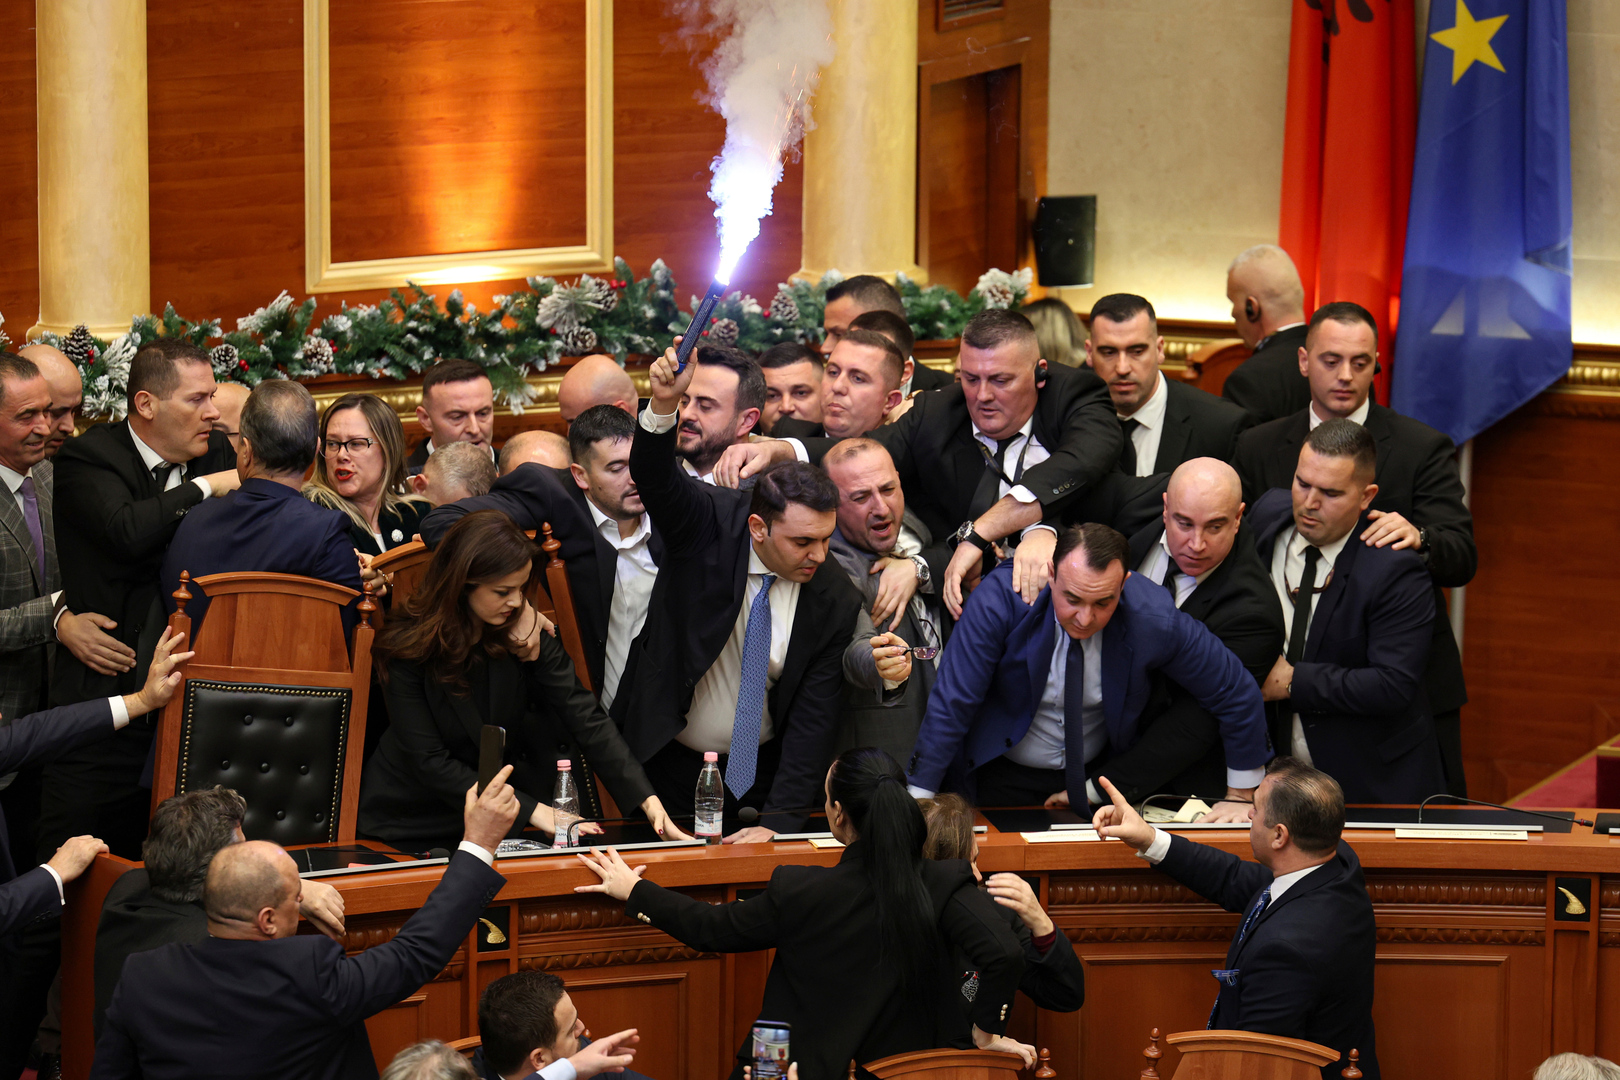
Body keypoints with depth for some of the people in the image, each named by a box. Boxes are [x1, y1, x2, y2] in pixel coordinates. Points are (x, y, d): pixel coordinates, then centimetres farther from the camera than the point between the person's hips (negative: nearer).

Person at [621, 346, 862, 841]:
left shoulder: (836, 604, -13)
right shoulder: (710, 524, -15)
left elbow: (814, 724, -13)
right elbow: (653, 478, -34)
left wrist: (777, 823, -21)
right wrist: (663, 406, -56)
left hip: (760, 772, 1)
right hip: (665, 760, -1)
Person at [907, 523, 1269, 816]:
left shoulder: (1155, 621, -19)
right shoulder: (1000, 599, -23)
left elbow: (1238, 696, -5)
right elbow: (951, 704, -18)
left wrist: (1241, 797, 3)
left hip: (1099, 778, 2)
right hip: (999, 780, -2)